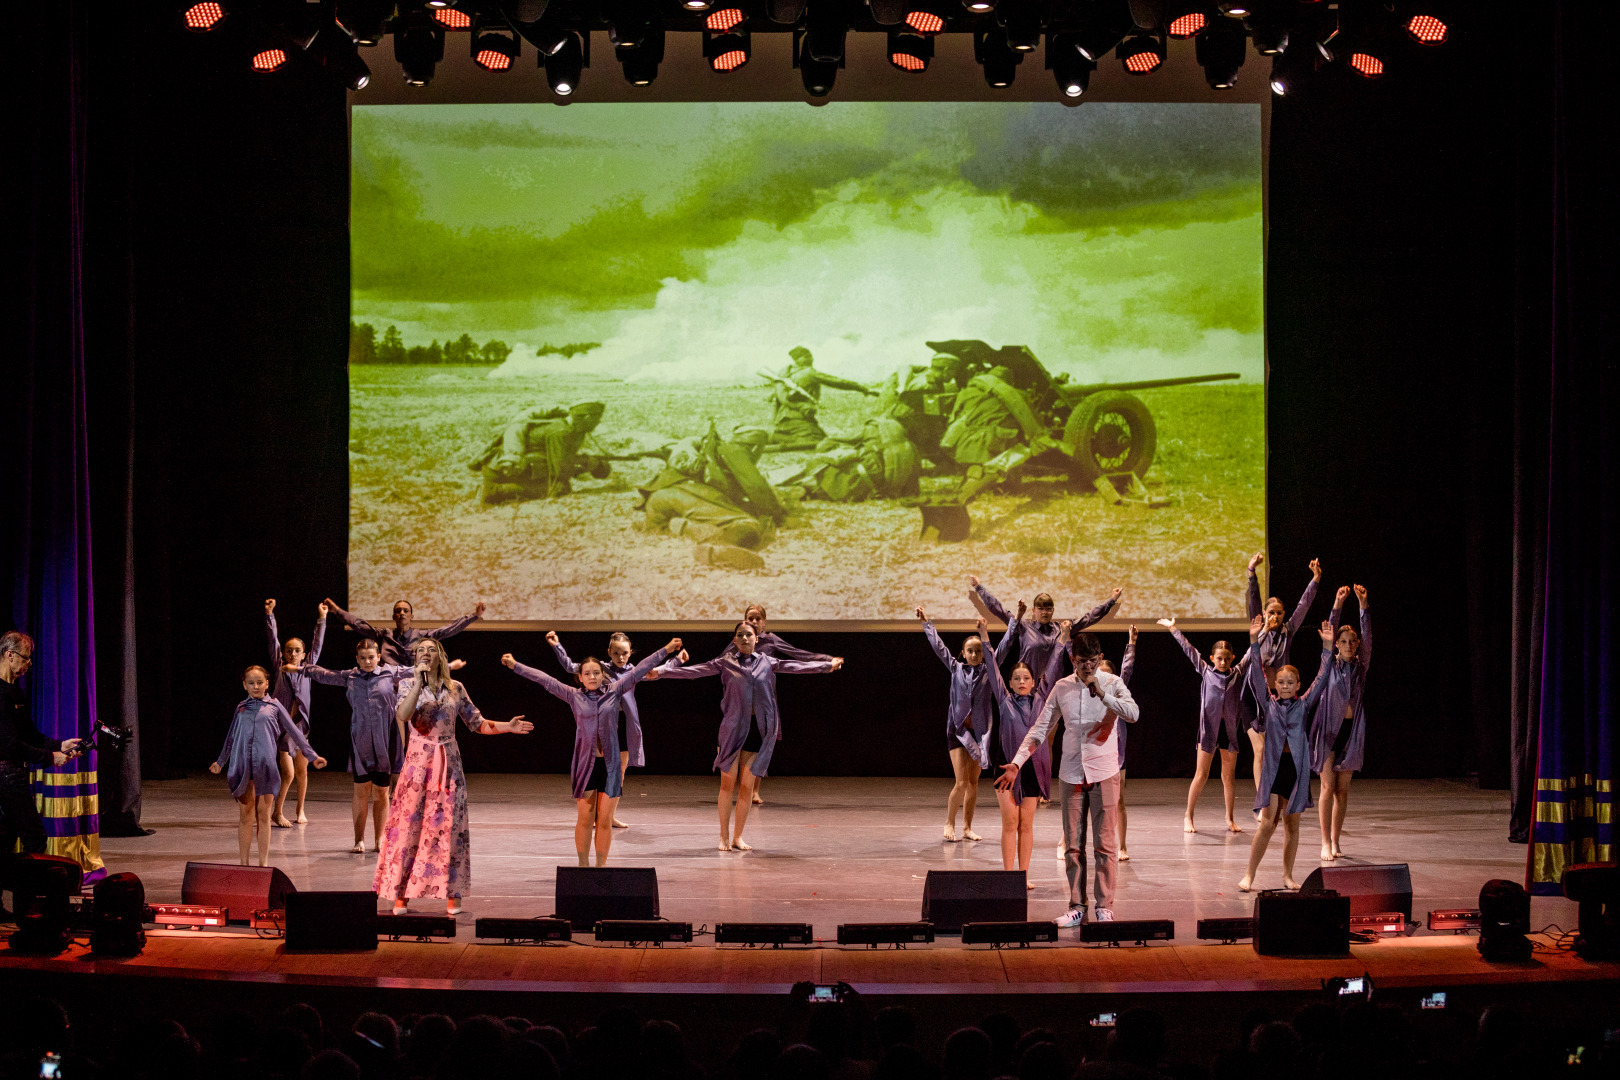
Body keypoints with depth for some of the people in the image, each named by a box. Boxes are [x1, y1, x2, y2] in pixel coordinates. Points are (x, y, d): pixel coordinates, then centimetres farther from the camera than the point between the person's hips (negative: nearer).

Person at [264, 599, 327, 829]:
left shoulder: (306, 670, 8)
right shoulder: (279, 669, 2)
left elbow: (316, 645, 9)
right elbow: (273, 641, -2)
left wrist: (321, 619, 8)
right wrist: (269, 616, -7)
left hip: (301, 725, 3)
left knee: (302, 771, 10)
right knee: (288, 773, -9)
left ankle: (300, 810, 26)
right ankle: (277, 813, 5)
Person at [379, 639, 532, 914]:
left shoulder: (455, 688, 7)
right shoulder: (408, 685, 1)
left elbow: (476, 723, 12)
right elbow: (402, 715, -18)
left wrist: (508, 727, 1)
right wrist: (419, 682, -21)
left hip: (448, 763, 2)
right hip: (418, 762, -2)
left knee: (449, 826, 1)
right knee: (408, 824, -4)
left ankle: (452, 895, 6)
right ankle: (400, 895, 2)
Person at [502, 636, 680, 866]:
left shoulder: (614, 692, 3)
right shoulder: (574, 696, 3)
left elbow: (638, 671, 3)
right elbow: (544, 679, 3)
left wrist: (666, 651, 2)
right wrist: (515, 665, 3)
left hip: (610, 765, 0)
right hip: (585, 764, 0)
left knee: (605, 821, 2)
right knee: (585, 820, 3)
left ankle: (601, 866, 12)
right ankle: (583, 866, 14)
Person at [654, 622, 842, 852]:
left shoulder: (767, 663, 10)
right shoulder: (725, 663, 4)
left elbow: (797, 667, 18)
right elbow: (693, 671, 0)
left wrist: (828, 665, 22)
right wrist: (662, 671, -7)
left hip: (758, 730, 2)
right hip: (732, 729, -2)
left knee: (746, 786, 4)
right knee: (727, 783, 0)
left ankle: (738, 837, 14)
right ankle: (724, 836, 11)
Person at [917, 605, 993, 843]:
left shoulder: (988, 671, 4)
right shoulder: (956, 668, 3)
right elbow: (938, 647, 8)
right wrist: (926, 623, 13)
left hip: (979, 731, 2)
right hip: (957, 730, -2)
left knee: (973, 782, 7)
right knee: (961, 783, -9)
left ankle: (967, 827, 15)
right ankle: (949, 824, 5)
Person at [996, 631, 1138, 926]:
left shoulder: (1112, 683, -2)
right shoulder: (1062, 688, 6)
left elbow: (1133, 713, -19)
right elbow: (1040, 729, 9)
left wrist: (1102, 694, -29)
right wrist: (1016, 763, 0)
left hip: (1104, 773, -3)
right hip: (1071, 774, 3)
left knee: (1105, 844, -2)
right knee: (1073, 845, 5)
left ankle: (1104, 907, 4)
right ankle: (1077, 907, 11)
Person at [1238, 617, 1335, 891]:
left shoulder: (1304, 705, 7)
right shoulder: (1269, 704, 5)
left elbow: (1321, 679, 1)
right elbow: (1257, 675, -3)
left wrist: (1327, 647, -7)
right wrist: (1255, 641, -12)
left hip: (1297, 767, 1)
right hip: (1273, 766, -1)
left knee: (1292, 824, 8)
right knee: (1267, 823, -7)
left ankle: (1288, 875, 18)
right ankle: (1249, 875, -3)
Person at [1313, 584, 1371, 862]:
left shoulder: (1361, 666, 5)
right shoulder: (1330, 664, 0)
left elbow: (1368, 637, -5)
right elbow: (1327, 636, -13)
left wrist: (1364, 606, -16)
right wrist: (1337, 606, -24)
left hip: (1351, 730, 3)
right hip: (1329, 727, -3)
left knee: (1343, 790, 7)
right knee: (1328, 789, -5)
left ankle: (1335, 842, 14)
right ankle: (1326, 844, -5)